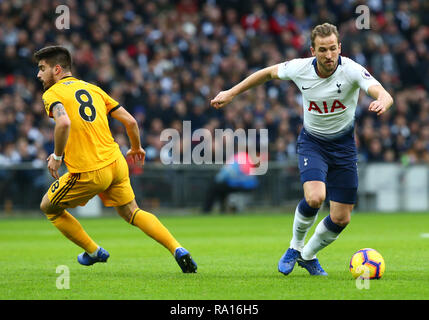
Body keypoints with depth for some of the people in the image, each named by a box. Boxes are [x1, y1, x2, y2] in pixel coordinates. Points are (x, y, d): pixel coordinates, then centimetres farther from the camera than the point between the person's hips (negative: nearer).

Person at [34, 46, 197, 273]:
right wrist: (136, 148, 30)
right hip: (116, 163, 6)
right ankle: (178, 250, 4)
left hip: (89, 175, -6)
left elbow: (64, 122, -26)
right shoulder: (93, 89, 15)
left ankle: (94, 252, 24)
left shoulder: (52, 94, -3)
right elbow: (130, 121, 12)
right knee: (131, 213, 20)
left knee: (49, 207, 18)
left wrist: (57, 156, -13)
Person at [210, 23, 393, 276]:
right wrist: (231, 93, 9)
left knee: (341, 219, 0)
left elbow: (384, 95, -37)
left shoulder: (351, 70, -22)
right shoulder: (300, 68, -16)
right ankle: (295, 247, 2)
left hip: (343, 144, 1)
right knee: (315, 197, -28)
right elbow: (269, 73, 5)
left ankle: (308, 255, 31)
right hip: (312, 142, -1)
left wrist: (382, 102, -62)